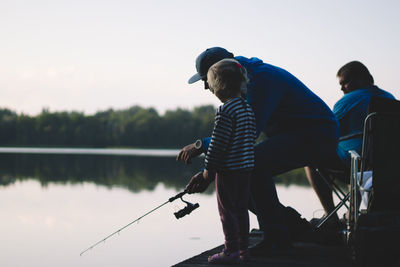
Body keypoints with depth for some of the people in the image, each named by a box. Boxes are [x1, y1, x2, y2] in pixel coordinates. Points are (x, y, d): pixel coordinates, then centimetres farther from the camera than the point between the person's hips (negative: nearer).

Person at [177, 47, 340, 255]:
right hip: (288, 136, 10)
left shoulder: (262, 79, -23)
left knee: (252, 163, -30)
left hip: (318, 136, -10)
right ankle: (289, 224, 9)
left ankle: (276, 237, -19)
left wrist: (201, 145, -26)